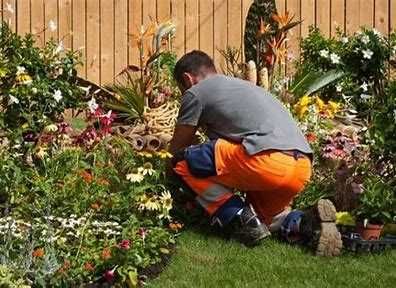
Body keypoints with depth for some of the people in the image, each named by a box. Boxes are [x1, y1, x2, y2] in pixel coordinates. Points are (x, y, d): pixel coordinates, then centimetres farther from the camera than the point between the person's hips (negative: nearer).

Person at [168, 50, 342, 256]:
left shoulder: (196, 92, 10)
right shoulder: (239, 85, 33)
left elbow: (176, 150, 17)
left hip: (268, 161, -8)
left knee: (184, 162, 5)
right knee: (262, 215, 32)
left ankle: (239, 220, 0)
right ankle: (306, 223, 3)